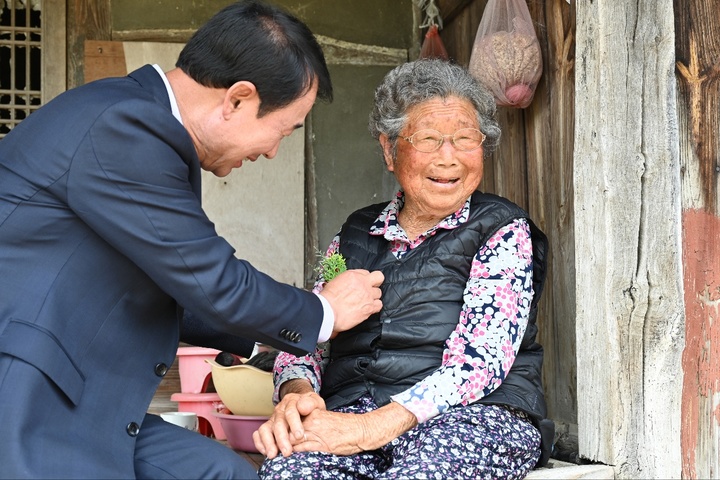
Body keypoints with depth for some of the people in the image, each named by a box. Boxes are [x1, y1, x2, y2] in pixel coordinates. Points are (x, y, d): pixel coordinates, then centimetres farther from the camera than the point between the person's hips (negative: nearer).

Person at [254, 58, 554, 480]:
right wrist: (296, 393, -9)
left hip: (476, 417, -3)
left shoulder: (503, 230, 5)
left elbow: (478, 363, -9)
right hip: (351, 417, 4)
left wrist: (372, 428, -21)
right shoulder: (356, 235, 20)